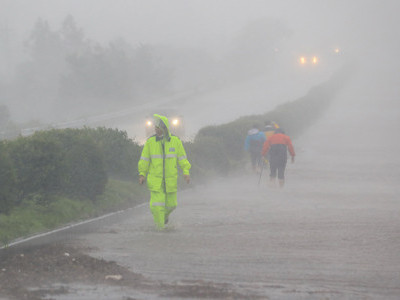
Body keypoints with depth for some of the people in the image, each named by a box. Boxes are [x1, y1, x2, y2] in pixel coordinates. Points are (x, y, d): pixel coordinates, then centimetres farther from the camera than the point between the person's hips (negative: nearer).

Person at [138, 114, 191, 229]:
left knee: (170, 204, 11)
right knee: (157, 205, -12)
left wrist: (186, 172, -10)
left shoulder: (175, 141, -3)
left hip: (170, 180, 1)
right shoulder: (150, 142, -4)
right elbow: (144, 159, 2)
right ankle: (160, 227, 2)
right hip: (155, 180, -1)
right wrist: (142, 174, -4)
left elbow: (182, 158, 2)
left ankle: (165, 214, 45)